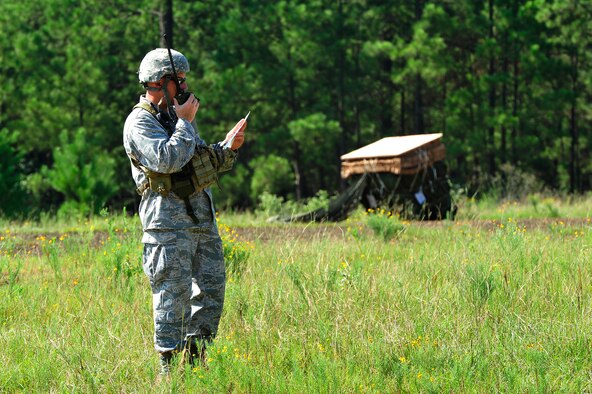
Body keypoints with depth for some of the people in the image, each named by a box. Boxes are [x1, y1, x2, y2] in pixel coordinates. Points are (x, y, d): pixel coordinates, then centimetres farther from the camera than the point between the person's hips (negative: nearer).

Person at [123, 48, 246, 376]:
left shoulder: (175, 116, 20)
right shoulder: (140, 122, -8)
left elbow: (206, 164, 26)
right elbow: (167, 159, -24)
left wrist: (229, 147, 9)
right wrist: (186, 122, -13)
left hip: (202, 218, 9)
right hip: (169, 220, -9)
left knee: (211, 289, 8)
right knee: (173, 295, -7)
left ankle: (196, 356, 16)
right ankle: (170, 365, -3)